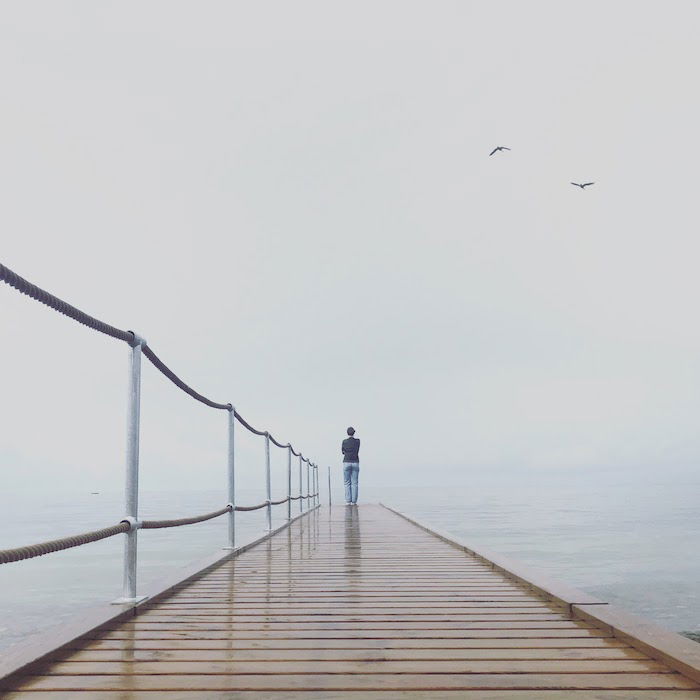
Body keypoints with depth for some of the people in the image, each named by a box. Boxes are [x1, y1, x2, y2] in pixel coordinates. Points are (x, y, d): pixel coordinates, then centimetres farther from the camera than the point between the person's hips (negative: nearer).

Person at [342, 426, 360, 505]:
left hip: (346, 463, -1)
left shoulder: (344, 441, -3)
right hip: (355, 463, 1)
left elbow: (343, 452, 9)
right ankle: (354, 501, 0)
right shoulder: (358, 441, 0)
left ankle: (348, 501, -2)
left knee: (347, 483, 3)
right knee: (354, 483, 3)